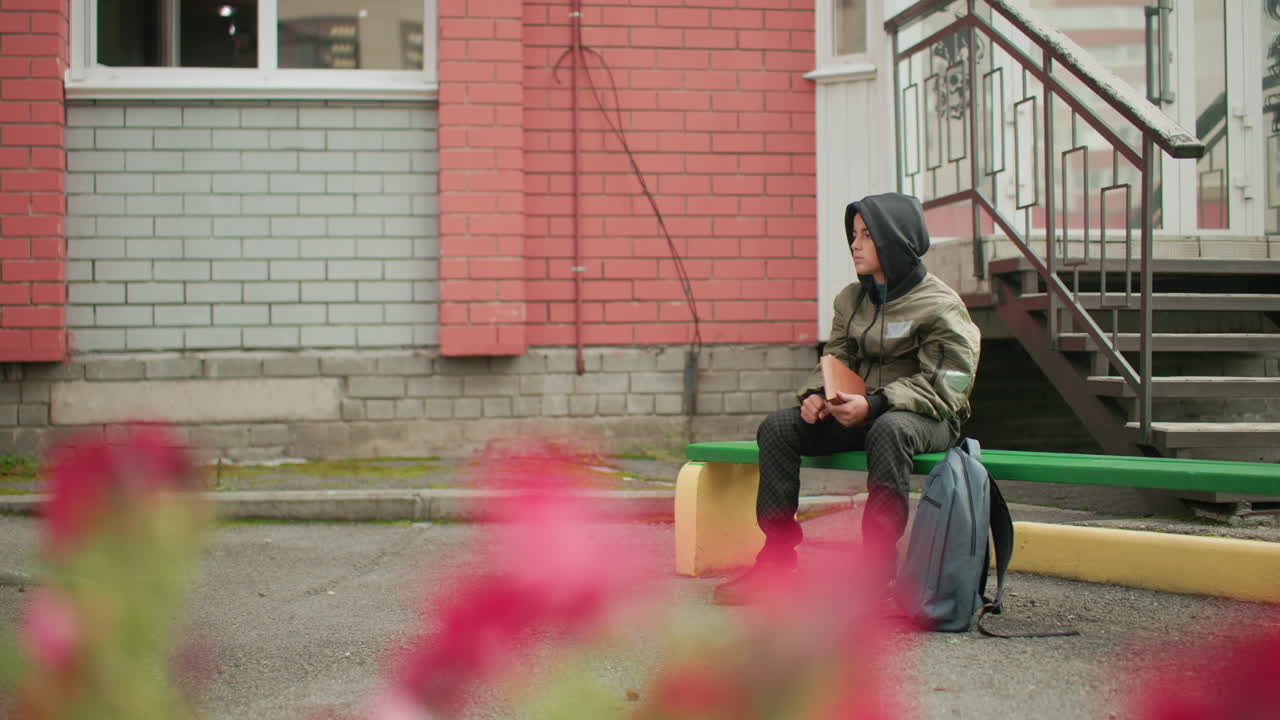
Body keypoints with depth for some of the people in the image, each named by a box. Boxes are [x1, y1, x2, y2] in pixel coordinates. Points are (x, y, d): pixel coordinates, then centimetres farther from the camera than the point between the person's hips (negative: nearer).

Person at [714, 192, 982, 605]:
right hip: (860, 412, 7)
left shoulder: (940, 306, -10)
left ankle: (878, 567, -37)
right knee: (777, 427, -12)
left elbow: (939, 386, -16)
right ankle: (777, 554, -11)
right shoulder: (851, 300, 11)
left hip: (927, 417, -6)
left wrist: (874, 404, -27)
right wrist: (816, 394, -11)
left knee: (887, 430, -41)